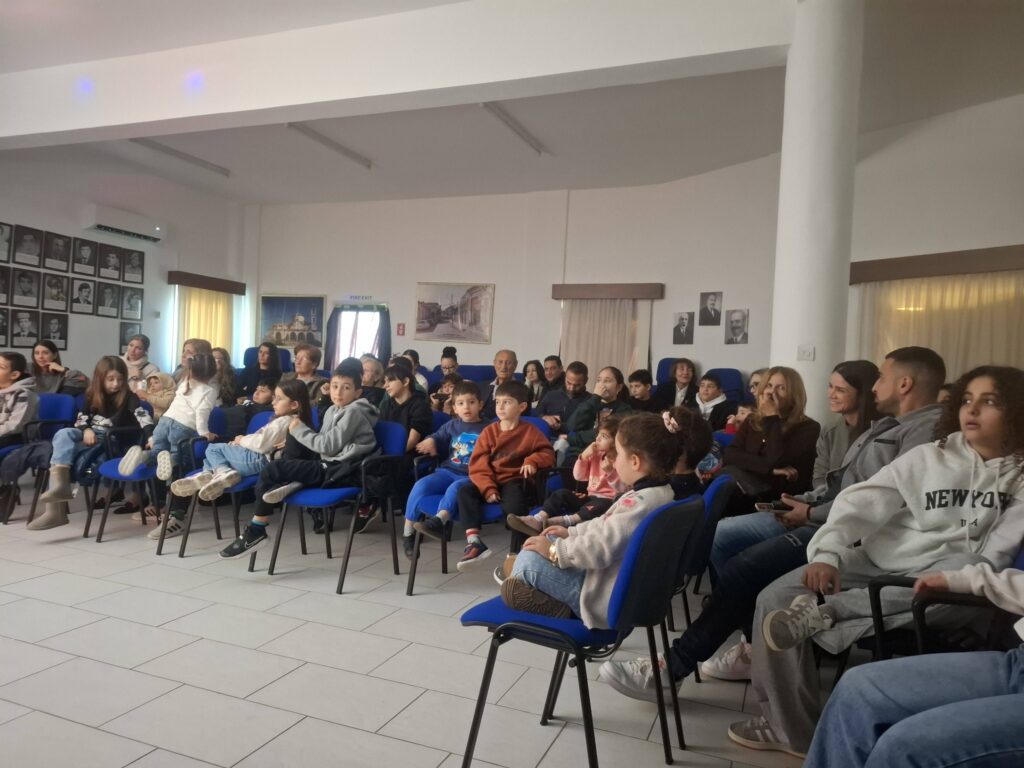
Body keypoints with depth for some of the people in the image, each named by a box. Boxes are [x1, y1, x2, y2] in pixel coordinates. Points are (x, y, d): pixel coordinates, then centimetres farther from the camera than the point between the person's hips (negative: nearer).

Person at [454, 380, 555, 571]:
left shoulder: (530, 431, 3)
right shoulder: (489, 431, 7)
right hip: (490, 482, 3)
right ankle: (474, 542, -36)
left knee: (513, 505, -34)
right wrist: (488, 489, -16)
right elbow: (478, 465, -1)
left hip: (514, 482, -3)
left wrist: (533, 461, -19)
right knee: (465, 491, -25)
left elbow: (548, 453, 4)